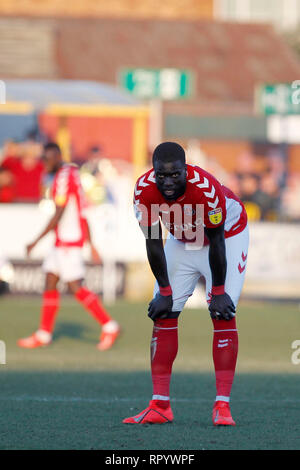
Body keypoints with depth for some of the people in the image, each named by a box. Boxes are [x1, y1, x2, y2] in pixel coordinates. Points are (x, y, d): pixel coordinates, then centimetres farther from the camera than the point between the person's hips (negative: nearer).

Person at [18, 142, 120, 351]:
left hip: (69, 240, -10)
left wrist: (36, 241, -17)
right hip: (63, 240, 10)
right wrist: (91, 244, 22)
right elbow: (82, 213, 20)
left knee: (76, 287, -10)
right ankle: (44, 334, 9)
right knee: (50, 281, 8)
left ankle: (109, 326, -5)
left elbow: (58, 215, -20)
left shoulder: (64, 177, -15)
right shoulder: (73, 174, 16)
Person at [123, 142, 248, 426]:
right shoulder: (145, 190, -26)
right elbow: (153, 243, -15)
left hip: (228, 236, -4)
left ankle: (222, 406, -16)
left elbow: (216, 243, -26)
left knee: (223, 314, -16)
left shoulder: (205, 189, -38)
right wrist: (165, 292, -13)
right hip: (182, 242, 4)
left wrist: (218, 292, -20)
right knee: (163, 315, -3)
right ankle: (160, 406, 0)